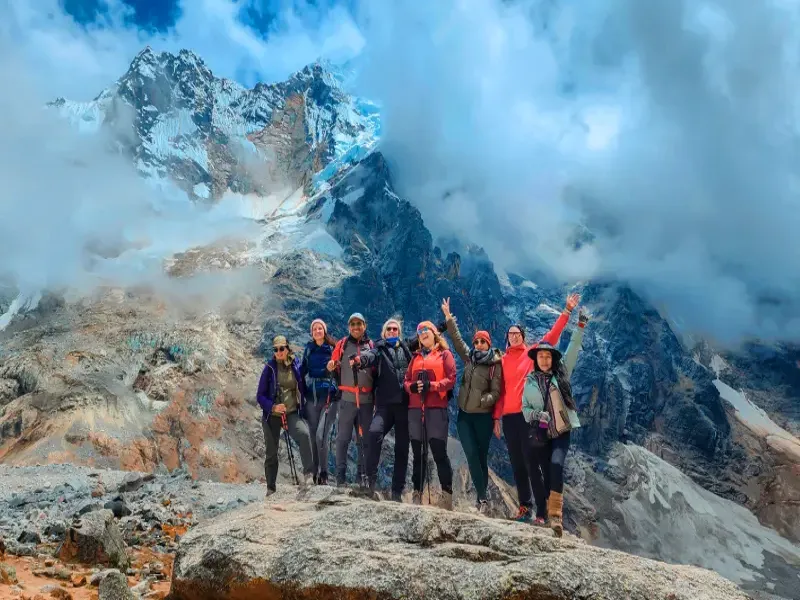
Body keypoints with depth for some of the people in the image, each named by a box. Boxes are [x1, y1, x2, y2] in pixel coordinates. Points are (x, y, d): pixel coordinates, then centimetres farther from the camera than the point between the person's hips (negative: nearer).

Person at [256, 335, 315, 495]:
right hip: (272, 416, 0)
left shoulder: (296, 366, -1)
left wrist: (303, 409, 5)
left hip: (292, 414, 0)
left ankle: (308, 472, -25)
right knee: (271, 453, 8)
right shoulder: (269, 368, -4)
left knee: (304, 434, -30)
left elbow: (303, 389, 12)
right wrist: (273, 407, -20)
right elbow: (260, 395, -4)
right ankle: (271, 488, 22)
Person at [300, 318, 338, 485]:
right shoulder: (309, 348, 10)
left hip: (329, 397, -4)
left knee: (321, 436, -15)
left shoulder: (333, 348, -1)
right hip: (312, 398, 4)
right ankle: (315, 473, 17)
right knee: (313, 437, 6)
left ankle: (324, 474, -4)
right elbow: (303, 370, 17)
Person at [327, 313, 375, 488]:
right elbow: (334, 367, 6)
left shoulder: (371, 345, 11)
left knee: (365, 439, 7)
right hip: (347, 398, -2)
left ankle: (363, 476, 15)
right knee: (343, 438, -2)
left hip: (366, 399, 2)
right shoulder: (342, 344, 7)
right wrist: (331, 367, -14)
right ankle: (340, 476, 4)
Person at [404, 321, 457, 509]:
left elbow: (451, 379, -2)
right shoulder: (416, 356, 22)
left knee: (439, 452, -8)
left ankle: (447, 494, -4)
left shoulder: (445, 354, 8)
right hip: (415, 408, 5)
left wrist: (432, 385, -16)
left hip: (436, 408, -5)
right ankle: (417, 493, 10)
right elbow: (407, 380, 16)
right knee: (418, 453, 6)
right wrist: (412, 387, -7)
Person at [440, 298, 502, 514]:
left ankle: (482, 499, 9)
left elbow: (495, 392, -7)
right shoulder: (469, 357, 8)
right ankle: (482, 498, -7)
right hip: (464, 414, 3)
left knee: (481, 457, 3)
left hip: (483, 416, -3)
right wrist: (448, 316, 4)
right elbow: (456, 337, 8)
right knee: (471, 455, -7)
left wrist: (484, 400, -25)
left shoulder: (495, 364, -4)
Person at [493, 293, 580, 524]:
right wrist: (496, 417, 8)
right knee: (516, 463, 8)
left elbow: (552, 336, -3)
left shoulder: (532, 352, 5)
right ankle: (525, 506, 16)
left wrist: (567, 311, -8)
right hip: (509, 416, 4)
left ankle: (542, 511, -2)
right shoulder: (503, 360, 12)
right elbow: (501, 390, 12)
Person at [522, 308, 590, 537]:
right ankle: (552, 515, 12)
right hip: (541, 433, 2)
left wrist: (580, 327, -7)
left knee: (556, 465, -25)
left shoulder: (561, 374, 5)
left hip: (562, 431, -2)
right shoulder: (530, 381, 6)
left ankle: (555, 514, -25)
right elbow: (525, 409, 8)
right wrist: (537, 414, -12)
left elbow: (572, 351, -1)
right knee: (547, 473, 2)